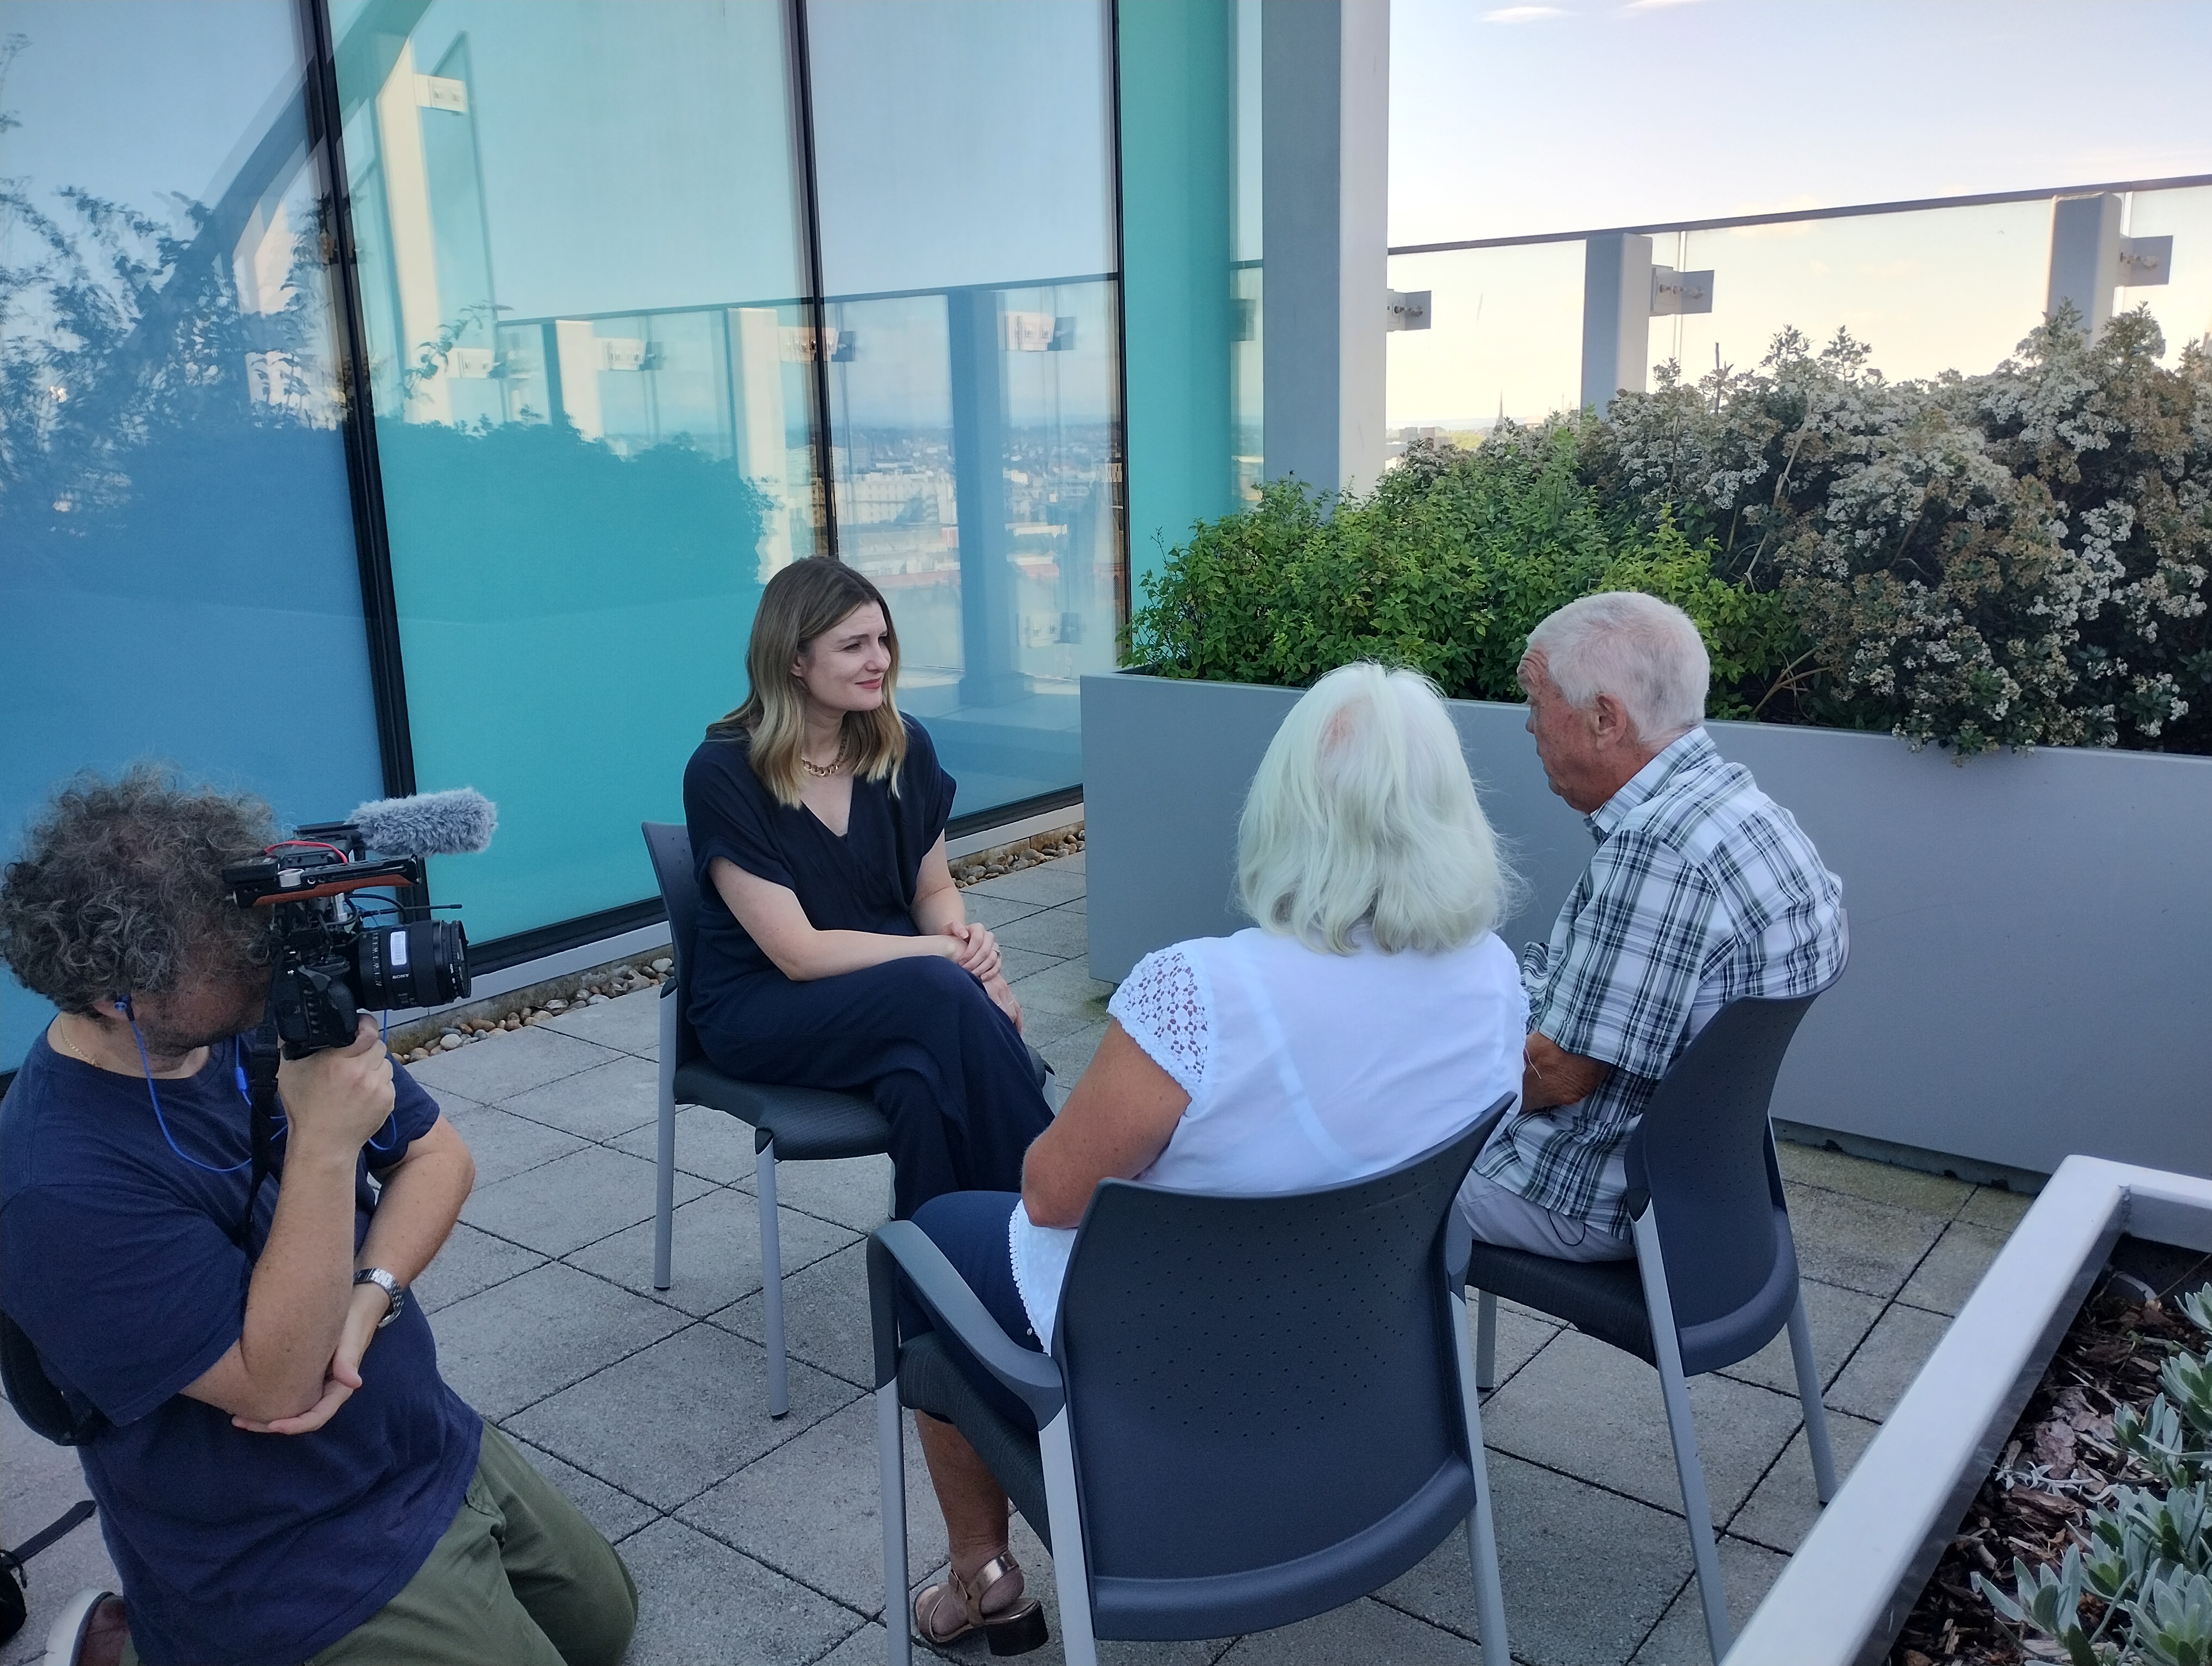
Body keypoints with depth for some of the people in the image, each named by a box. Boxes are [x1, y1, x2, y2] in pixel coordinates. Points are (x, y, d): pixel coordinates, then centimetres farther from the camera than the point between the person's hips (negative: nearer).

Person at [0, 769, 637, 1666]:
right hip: (296, 1563, -7)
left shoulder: (272, 1014, -8)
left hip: (442, 1449, 8)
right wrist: (325, 1143, -37)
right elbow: (277, 1384, -28)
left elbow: (439, 1155, -1)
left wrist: (365, 1300, -19)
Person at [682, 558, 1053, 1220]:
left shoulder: (906, 748, 0)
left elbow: (933, 890, 11)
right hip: (762, 1008, -4)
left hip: (895, 993, 4)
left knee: (924, 1079, -34)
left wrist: (967, 935, -14)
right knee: (947, 994, -32)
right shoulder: (723, 773, -14)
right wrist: (952, 955, -22)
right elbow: (799, 952, -17)